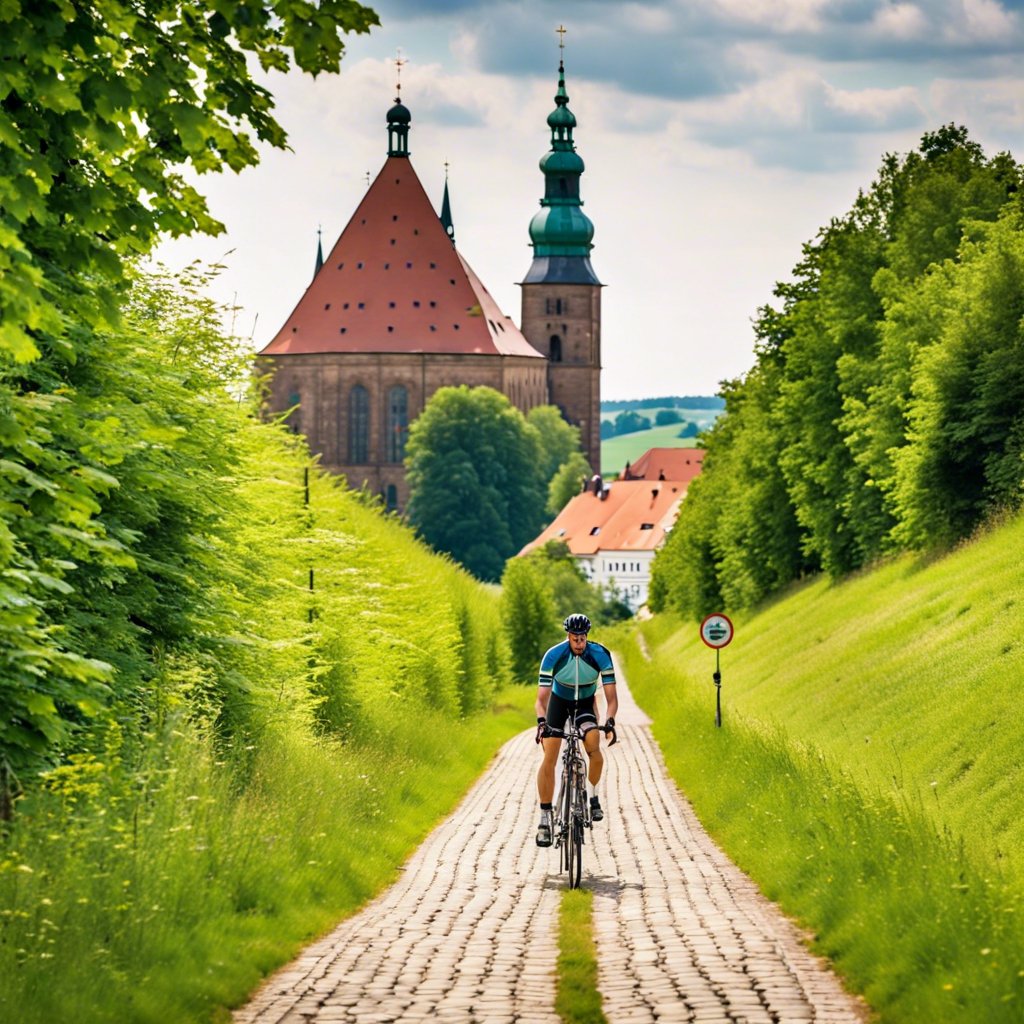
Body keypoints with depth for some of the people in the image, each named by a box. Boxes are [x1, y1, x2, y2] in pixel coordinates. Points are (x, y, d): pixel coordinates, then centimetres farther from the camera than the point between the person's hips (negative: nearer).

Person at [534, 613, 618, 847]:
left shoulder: (600, 656, -26)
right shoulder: (553, 656, -29)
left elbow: (611, 697, -24)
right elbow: (541, 698, -30)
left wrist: (609, 720, -43)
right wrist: (541, 722, -48)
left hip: (585, 703, 1)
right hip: (559, 701, -1)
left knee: (595, 751, -23)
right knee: (549, 759, -13)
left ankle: (592, 795, 4)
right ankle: (545, 817, -8)